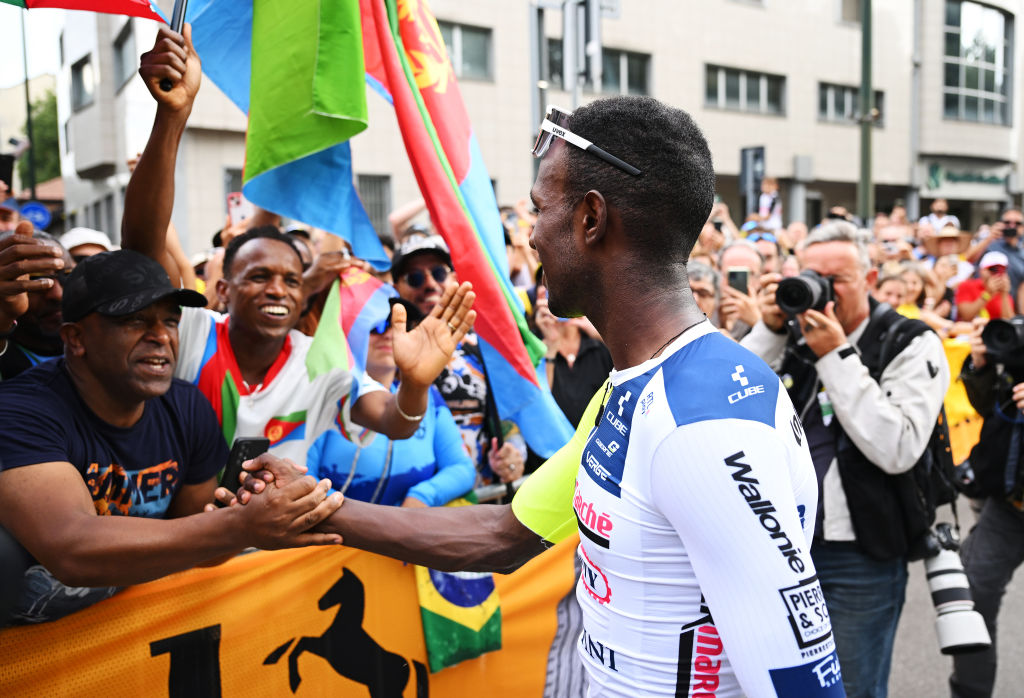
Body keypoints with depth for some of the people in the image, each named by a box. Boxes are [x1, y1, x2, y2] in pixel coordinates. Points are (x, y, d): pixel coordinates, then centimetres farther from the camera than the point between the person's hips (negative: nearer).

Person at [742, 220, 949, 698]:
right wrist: (769, 331, -15)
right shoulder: (794, 333, 4)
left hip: (861, 556, -4)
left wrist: (836, 356, -21)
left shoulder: (911, 346, -7)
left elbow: (897, 451, -20)